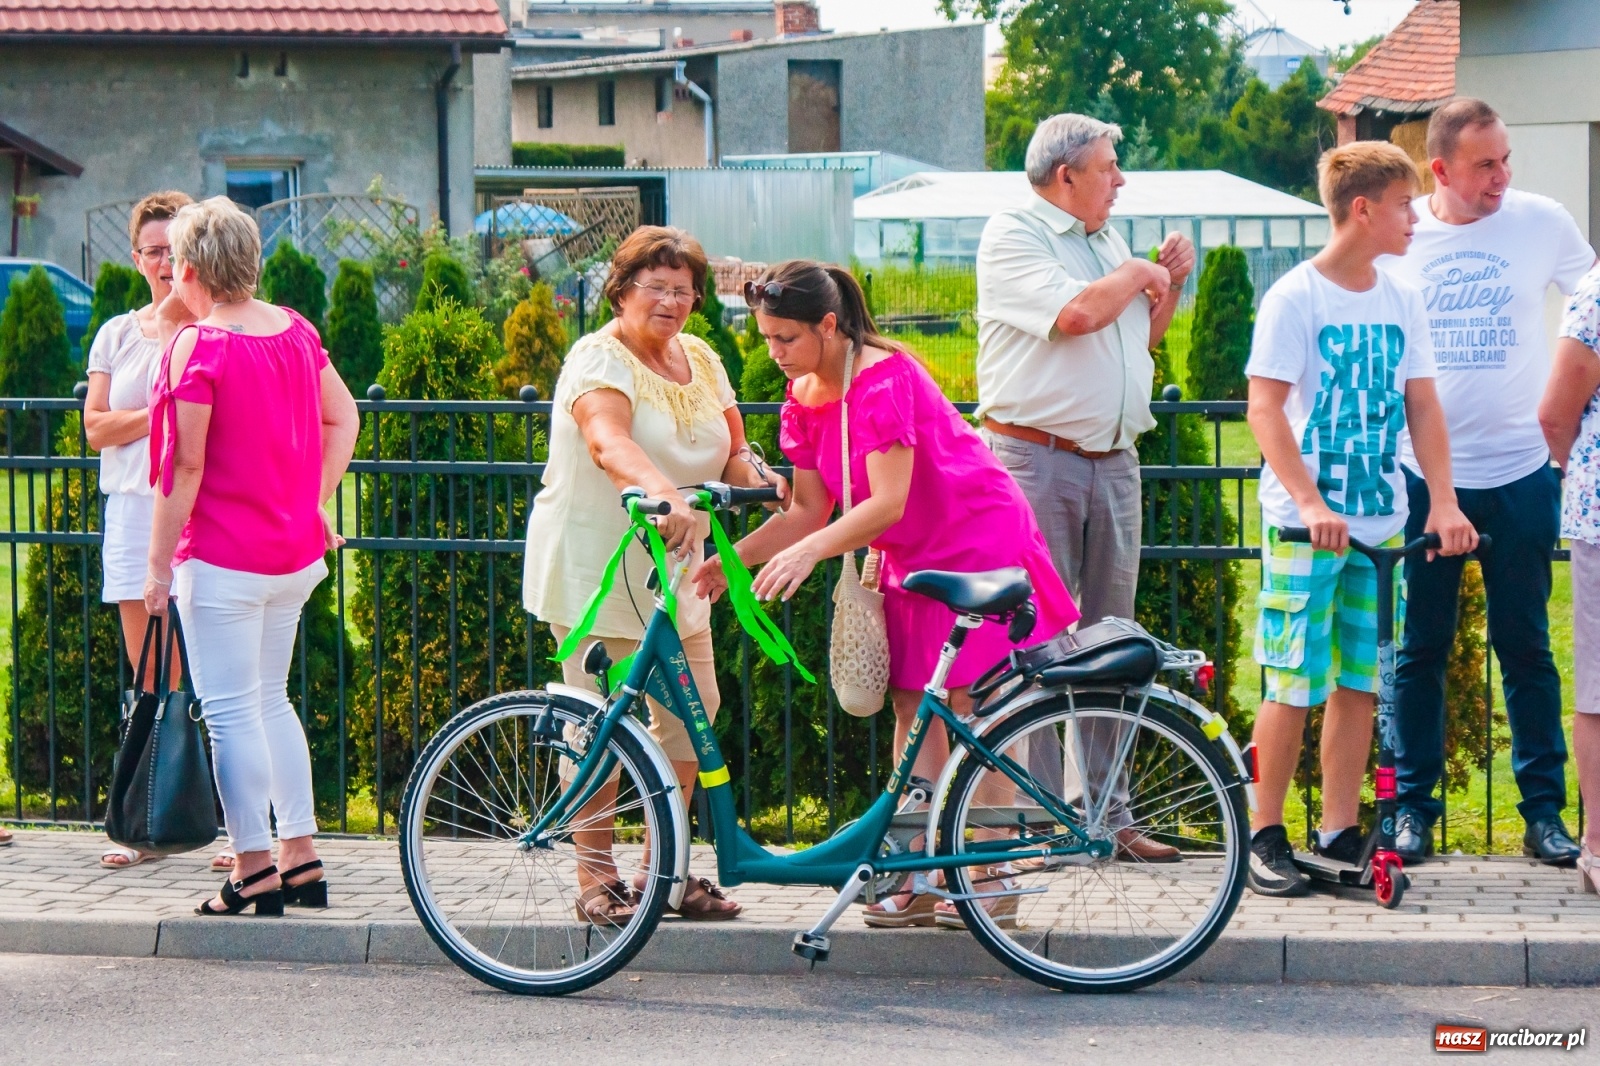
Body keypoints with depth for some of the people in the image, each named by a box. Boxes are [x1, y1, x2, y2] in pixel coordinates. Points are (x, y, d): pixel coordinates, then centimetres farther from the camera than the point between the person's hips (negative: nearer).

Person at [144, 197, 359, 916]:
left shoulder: (199, 344, -15)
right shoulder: (296, 330, 6)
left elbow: (185, 467, -16)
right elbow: (343, 417, 14)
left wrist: (159, 564, -11)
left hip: (222, 559, -8)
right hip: (295, 555, 8)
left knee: (231, 711, -1)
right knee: (271, 701, 18)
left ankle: (254, 871, 0)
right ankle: (302, 860, 17)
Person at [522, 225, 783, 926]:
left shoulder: (700, 361, 10)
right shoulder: (599, 358, -13)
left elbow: (731, 453, 11)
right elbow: (610, 443, -33)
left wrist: (758, 480, -13)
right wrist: (666, 497, -51)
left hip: (671, 574, 7)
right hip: (594, 569, -7)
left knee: (692, 711, 6)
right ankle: (596, 877, 4)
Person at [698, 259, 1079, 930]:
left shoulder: (882, 378, -24)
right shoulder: (804, 399, 2)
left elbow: (887, 502, -31)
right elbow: (809, 510, 3)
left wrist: (809, 551, -41)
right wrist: (731, 559, -9)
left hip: (978, 543, -8)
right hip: (913, 560, 8)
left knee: (970, 709, -9)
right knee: (912, 707, 3)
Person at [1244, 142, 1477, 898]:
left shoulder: (1401, 302, 9)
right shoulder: (1294, 298, -8)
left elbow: (1422, 407, 10)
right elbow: (1265, 409, -13)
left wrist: (1444, 502, -2)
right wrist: (1310, 504, -24)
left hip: (1381, 523, 5)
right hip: (1305, 525, -5)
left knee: (1359, 684, 7)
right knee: (1295, 686, -4)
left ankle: (1339, 834, 15)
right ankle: (1265, 835, 6)